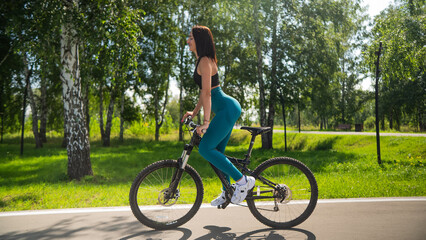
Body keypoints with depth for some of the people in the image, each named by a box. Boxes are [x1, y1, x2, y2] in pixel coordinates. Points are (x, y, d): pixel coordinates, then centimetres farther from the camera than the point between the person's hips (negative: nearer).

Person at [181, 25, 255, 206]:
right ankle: (227, 192, 24)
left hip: (227, 109, -10)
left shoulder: (205, 61, -13)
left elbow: (207, 93, -21)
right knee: (216, 151, 13)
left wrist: (206, 122, -25)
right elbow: (204, 92, 23)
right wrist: (194, 112, 21)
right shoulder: (202, 61, 17)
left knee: (205, 148, -12)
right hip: (226, 109, 10)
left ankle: (242, 180, -6)